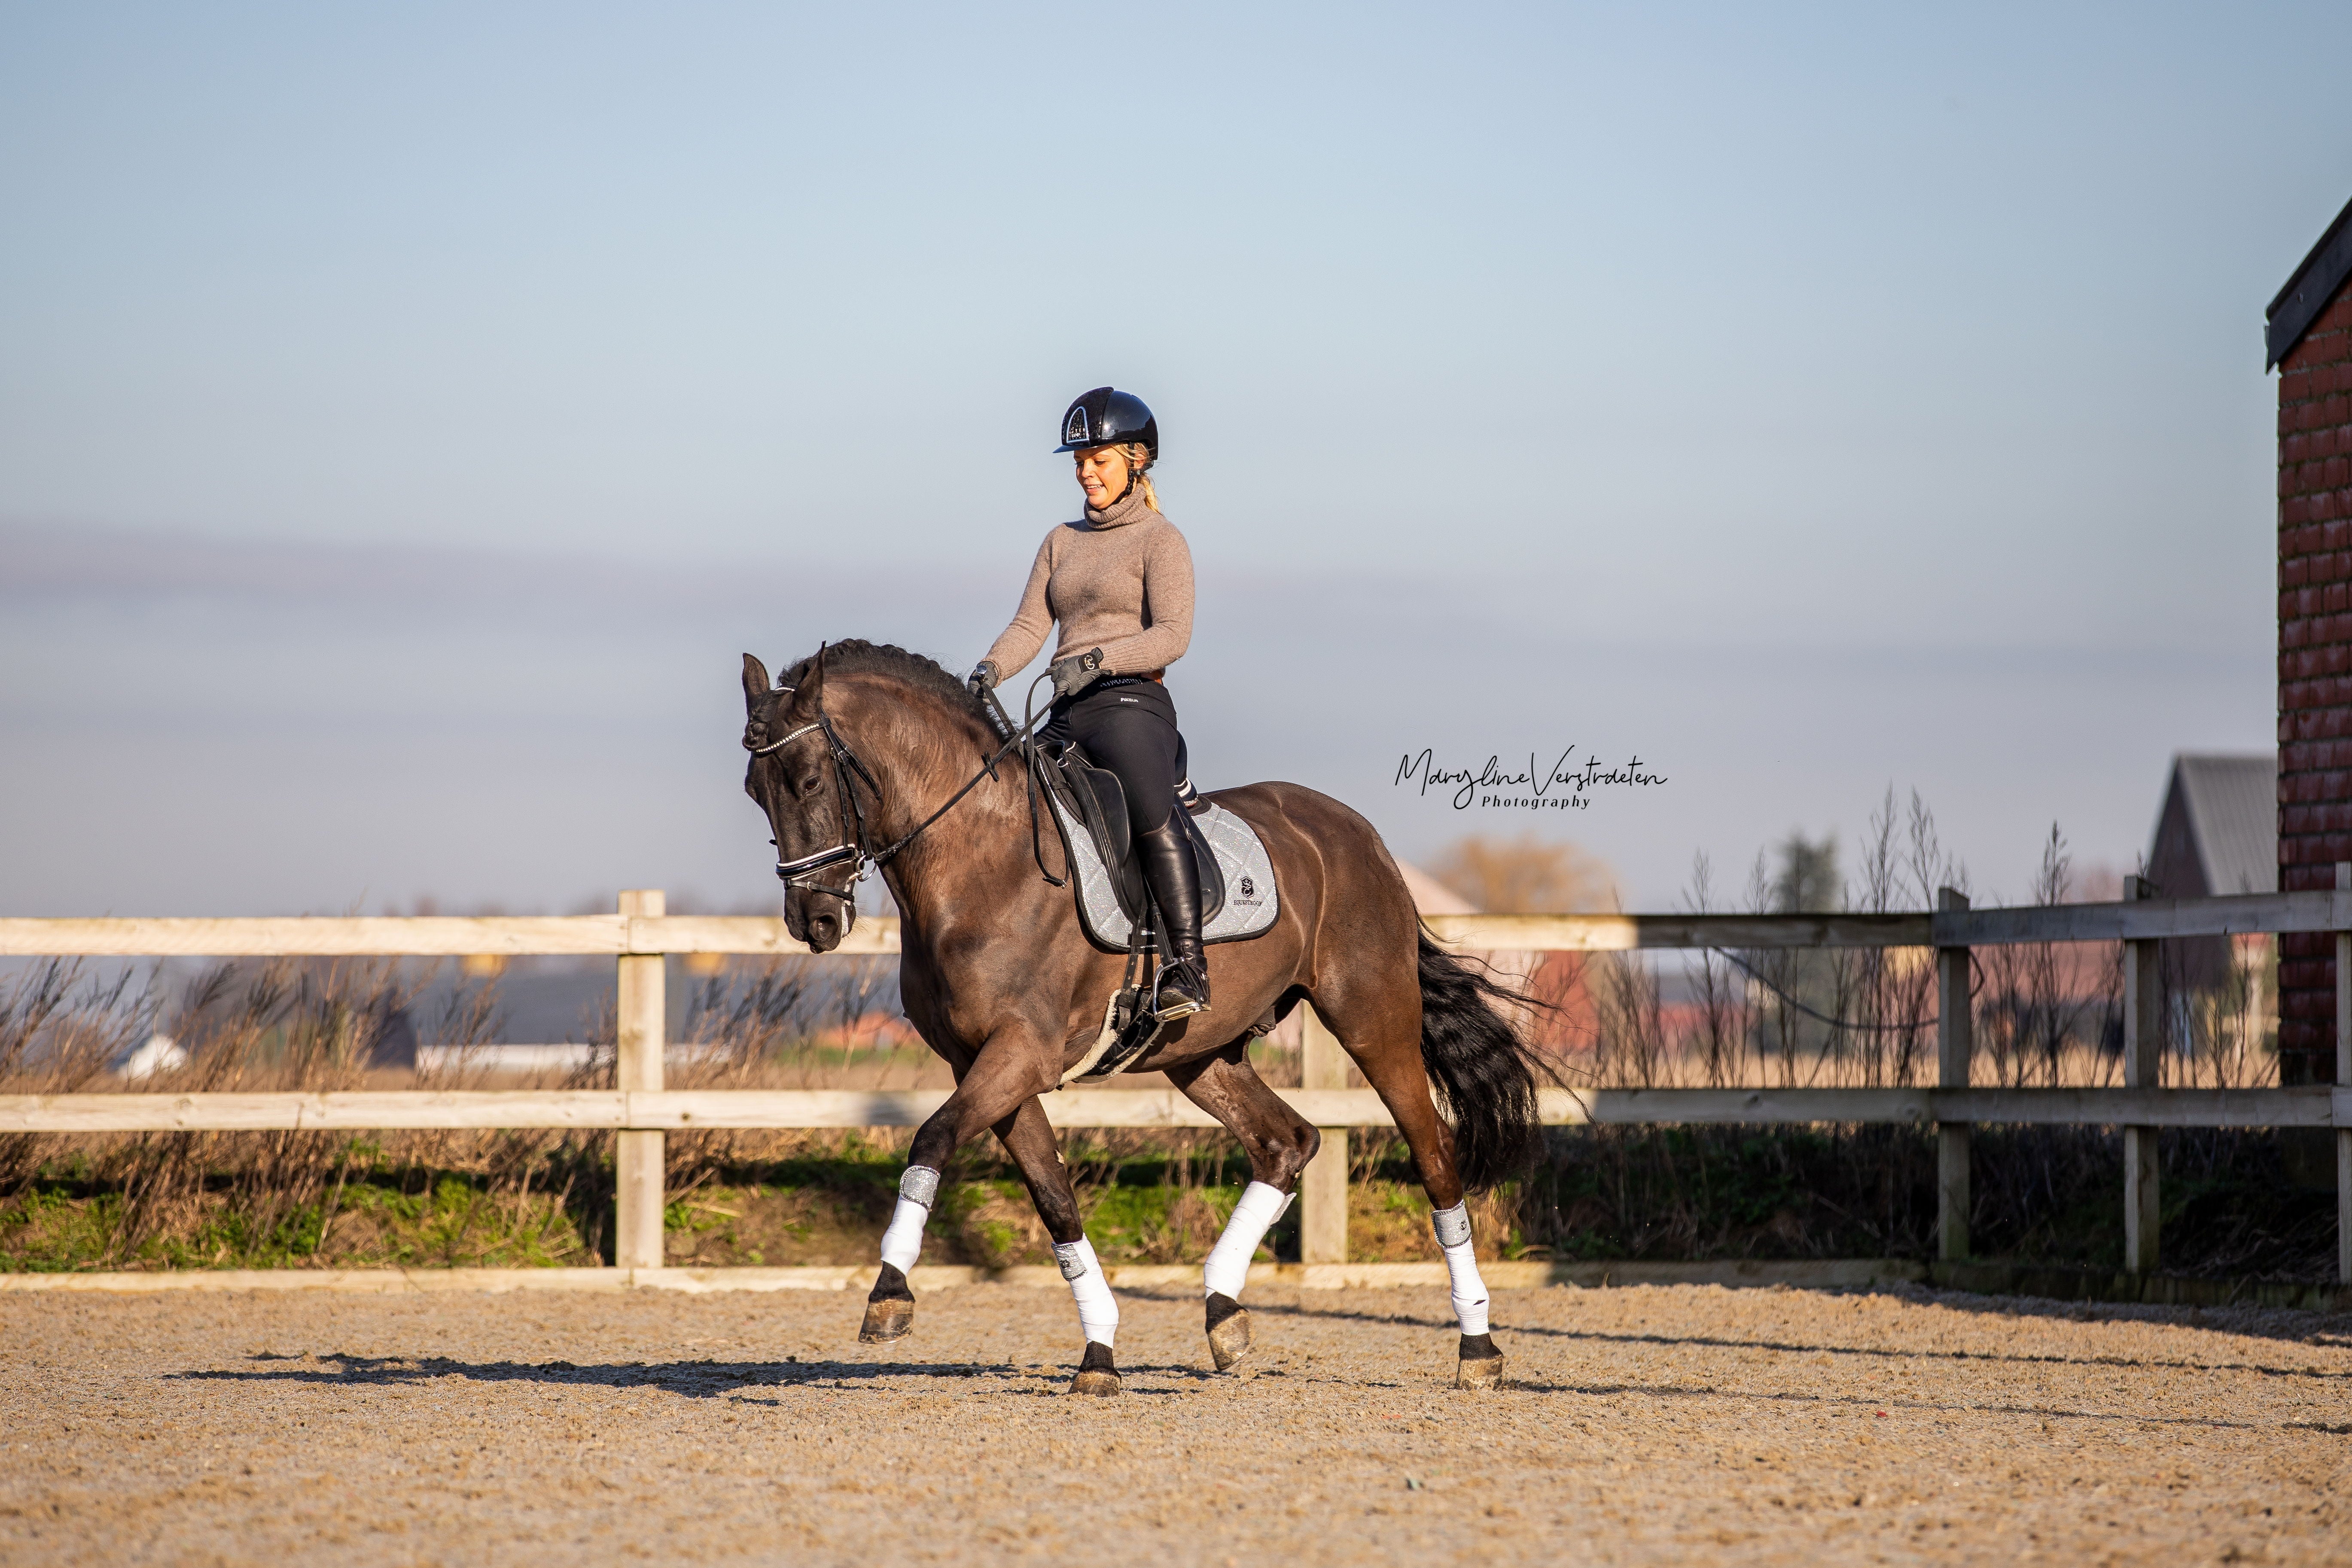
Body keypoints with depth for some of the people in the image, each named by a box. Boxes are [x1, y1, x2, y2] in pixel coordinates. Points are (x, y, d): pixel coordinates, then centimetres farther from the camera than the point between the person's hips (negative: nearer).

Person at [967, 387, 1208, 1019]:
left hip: (1130, 703, -8)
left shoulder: (1159, 540, 1)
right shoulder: (1063, 541, 20)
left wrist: (1098, 658, -26)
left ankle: (1188, 967, -38)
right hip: (1067, 715, 8)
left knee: (1150, 814, -32)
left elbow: (1172, 635, -11)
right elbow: (1030, 624, 11)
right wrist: (989, 672, -10)